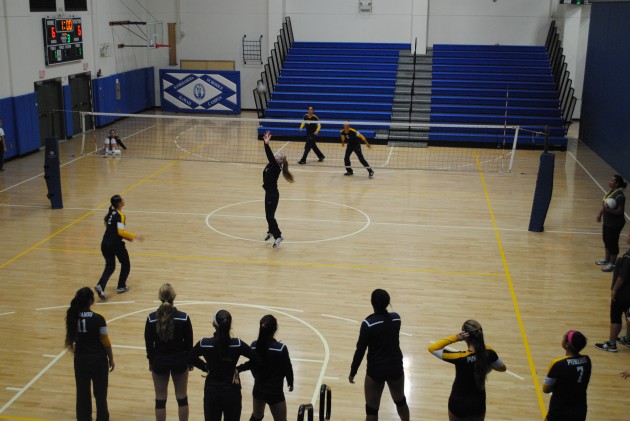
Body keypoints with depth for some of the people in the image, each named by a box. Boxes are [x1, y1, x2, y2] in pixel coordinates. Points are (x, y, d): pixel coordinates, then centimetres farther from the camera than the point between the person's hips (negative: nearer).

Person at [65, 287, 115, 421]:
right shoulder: (98, 319, -19)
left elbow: (70, 339, 4)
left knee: (82, 393, 14)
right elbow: (106, 342, -12)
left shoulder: (72, 317, -7)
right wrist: (111, 359, 2)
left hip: (81, 359, 3)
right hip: (98, 359, -3)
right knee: (100, 393, 11)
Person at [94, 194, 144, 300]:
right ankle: (121, 287, 21)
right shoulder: (120, 215, -12)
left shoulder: (110, 213, 12)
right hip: (116, 244, -7)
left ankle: (100, 286, -8)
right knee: (126, 265, 16)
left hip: (105, 243, 7)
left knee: (110, 266, 13)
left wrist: (126, 237, 22)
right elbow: (121, 231, -22)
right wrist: (135, 236, -18)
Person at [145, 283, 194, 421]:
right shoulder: (184, 318, -14)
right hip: (180, 361, 0)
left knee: (160, 399, 12)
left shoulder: (152, 318, -13)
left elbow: (149, 343, -3)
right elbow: (189, 343, -5)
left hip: (159, 362, 0)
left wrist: (151, 361, 11)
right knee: (182, 398, 13)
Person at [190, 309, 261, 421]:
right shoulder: (238, 344, -15)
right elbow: (256, 359, -6)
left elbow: (191, 358, 6)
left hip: (212, 392, 1)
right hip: (232, 392, 0)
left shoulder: (204, 344, -13)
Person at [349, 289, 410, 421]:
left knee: (371, 408, 10)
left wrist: (352, 372, -3)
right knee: (400, 401, 27)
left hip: (375, 371, -4)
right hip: (396, 368, 4)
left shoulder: (368, 323, -18)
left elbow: (360, 350, -13)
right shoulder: (396, 318, -6)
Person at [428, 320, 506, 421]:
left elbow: (431, 348, -20)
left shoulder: (460, 357, -28)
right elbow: (502, 368, 4)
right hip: (478, 404, 3)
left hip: (458, 404, -3)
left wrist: (455, 338, -27)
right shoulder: (488, 353, -16)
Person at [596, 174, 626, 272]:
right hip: (607, 221, 9)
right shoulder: (611, 191, 3)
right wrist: (600, 213, 20)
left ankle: (612, 263, 17)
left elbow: (620, 211, -25)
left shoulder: (619, 196, -25)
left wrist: (609, 209, -38)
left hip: (615, 224, -9)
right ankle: (607, 259, 39)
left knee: (612, 243, 3)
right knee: (606, 240, 21)